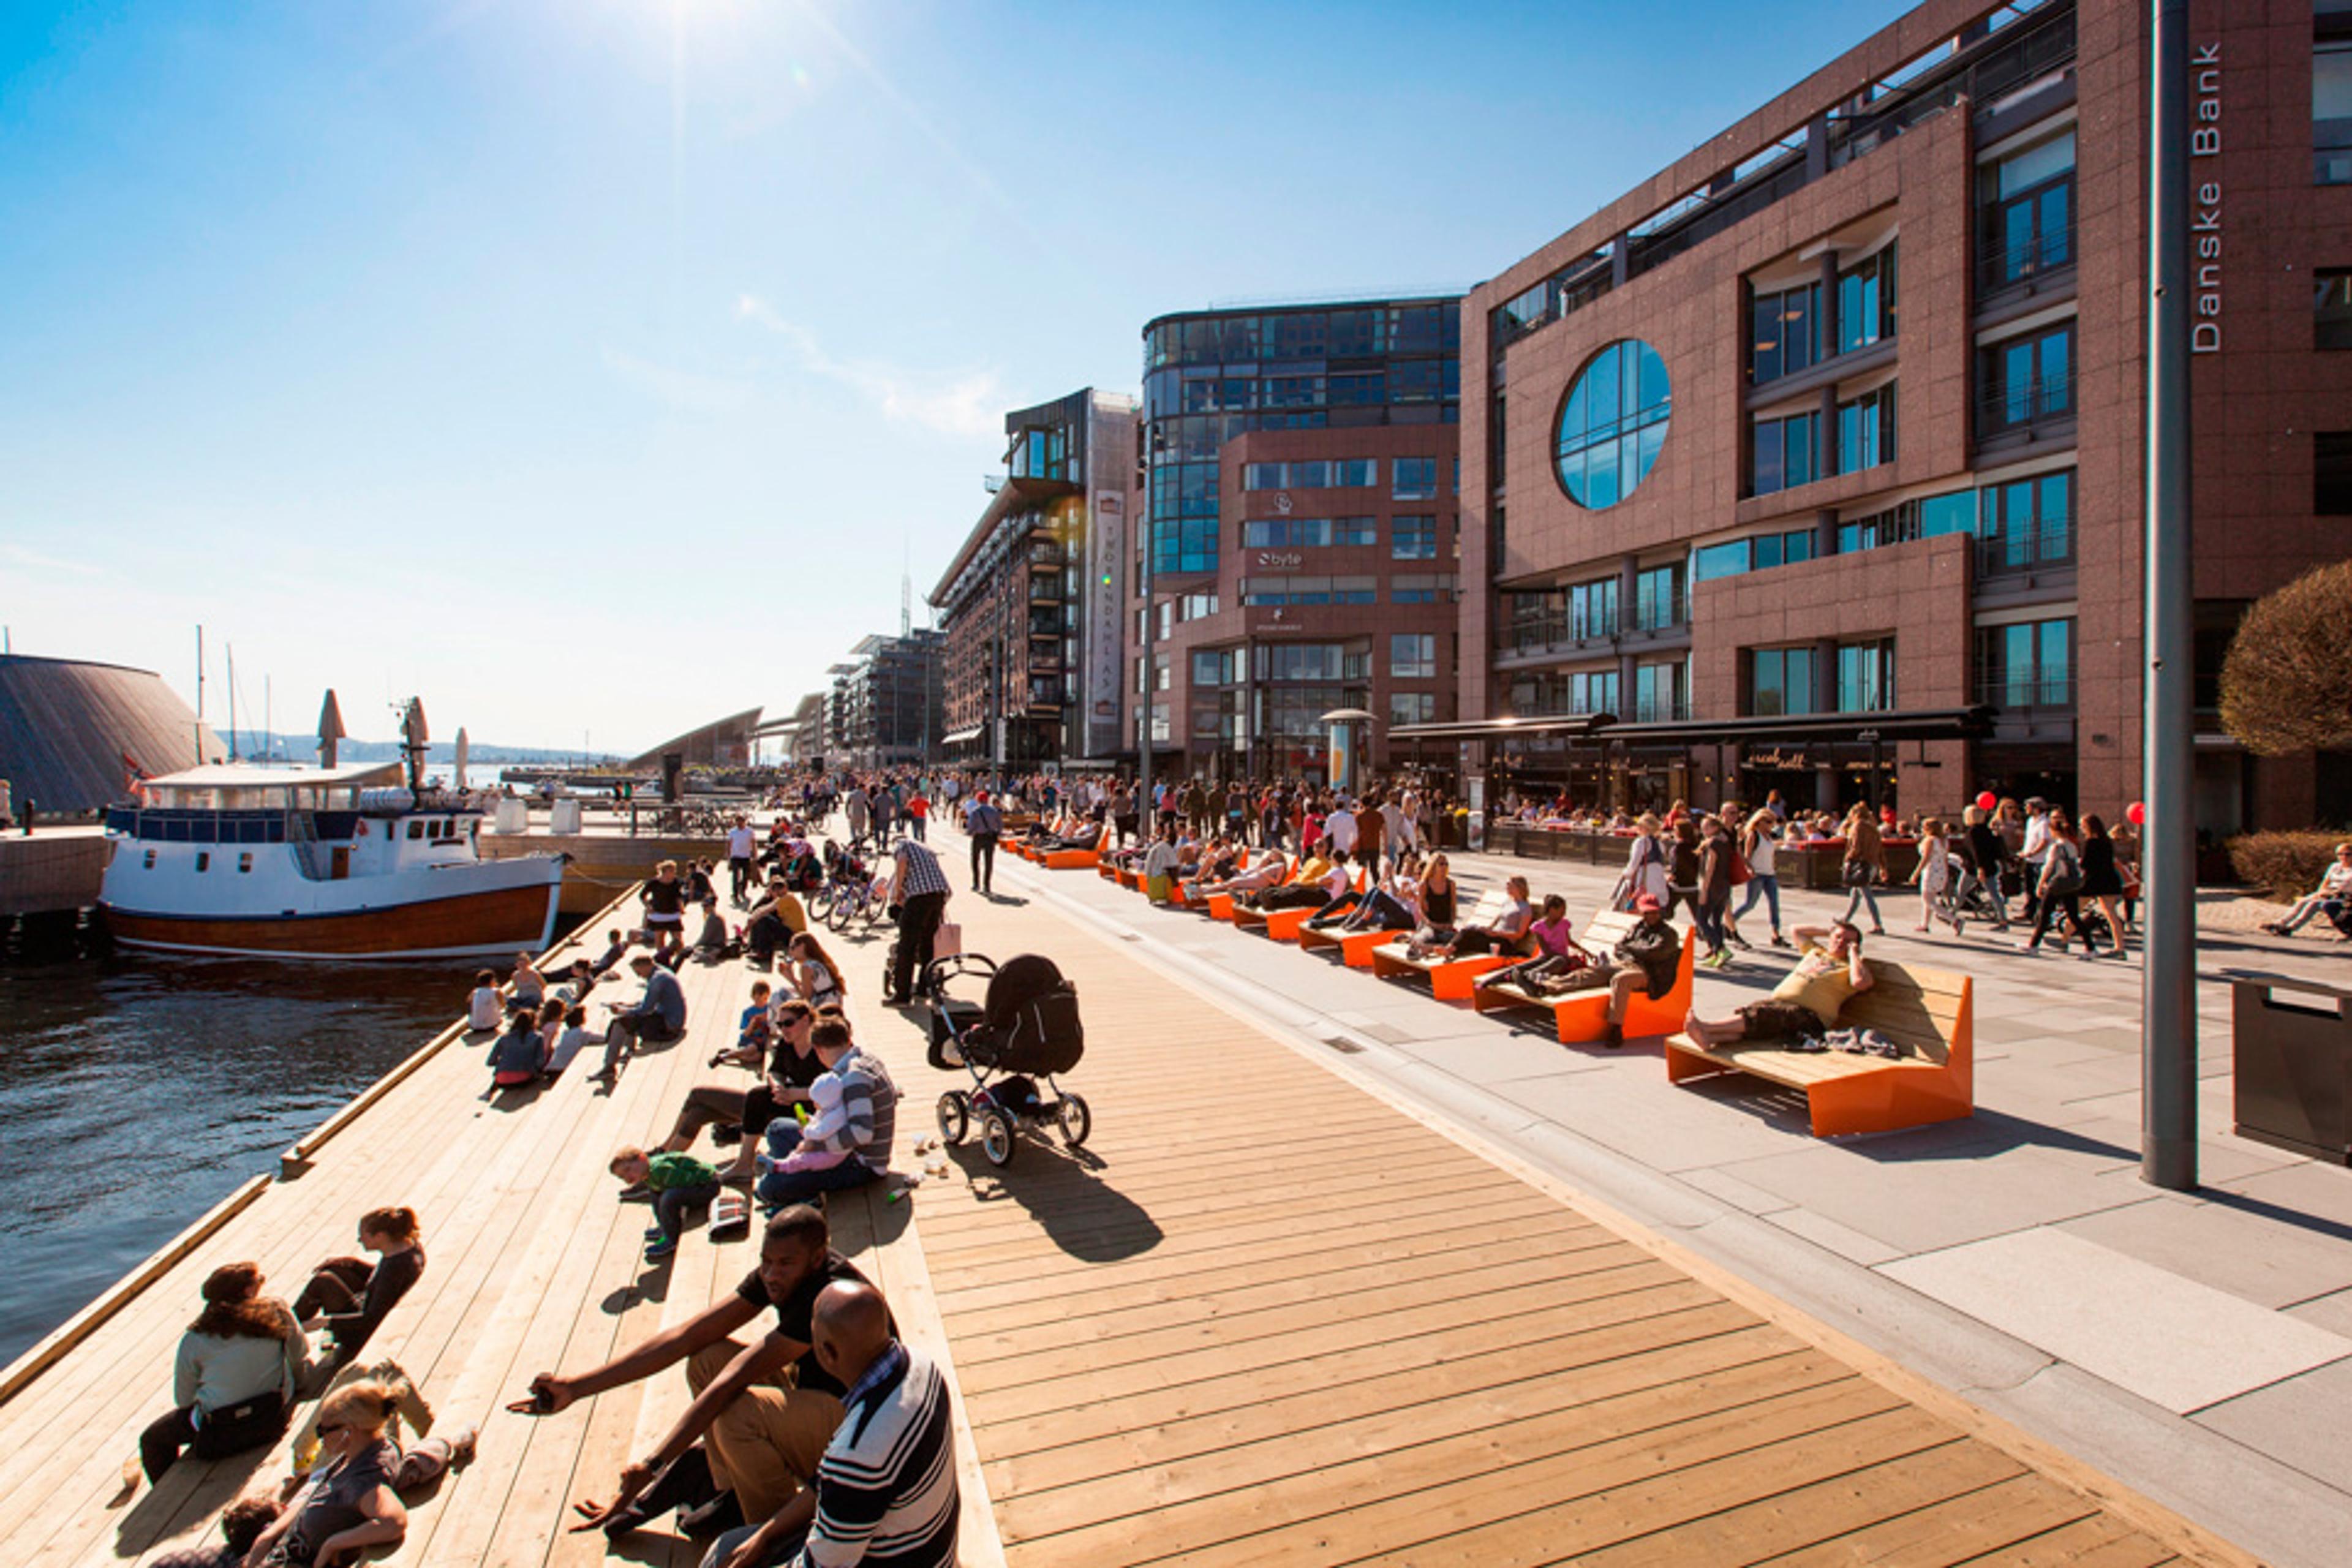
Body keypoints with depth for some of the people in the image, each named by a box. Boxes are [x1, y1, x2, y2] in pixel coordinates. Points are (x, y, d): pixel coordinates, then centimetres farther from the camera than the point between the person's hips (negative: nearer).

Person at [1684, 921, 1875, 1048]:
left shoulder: (1850, 966, 13)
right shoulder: (1816, 951, 32)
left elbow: (1861, 982, -11)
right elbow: (1797, 930, 47)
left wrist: (1853, 953, 3)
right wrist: (1828, 930, 40)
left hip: (1807, 1014, -5)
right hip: (1777, 1002, 5)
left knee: (1760, 1015, -33)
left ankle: (1708, 1028, -51)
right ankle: (1711, 1038, -54)